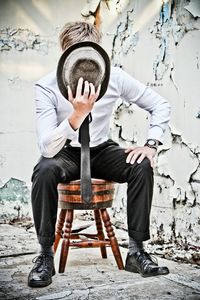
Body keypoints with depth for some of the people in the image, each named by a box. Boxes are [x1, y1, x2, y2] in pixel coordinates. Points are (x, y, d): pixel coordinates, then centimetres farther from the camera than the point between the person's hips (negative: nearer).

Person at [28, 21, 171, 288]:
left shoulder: (114, 78, -15)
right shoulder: (46, 87, -22)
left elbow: (161, 105, -4)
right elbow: (47, 148, -32)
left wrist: (151, 145, -16)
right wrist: (77, 115, -46)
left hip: (101, 151, 2)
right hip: (65, 154, -2)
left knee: (142, 166, -26)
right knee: (44, 171, -35)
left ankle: (136, 251, -15)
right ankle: (45, 255, -20)